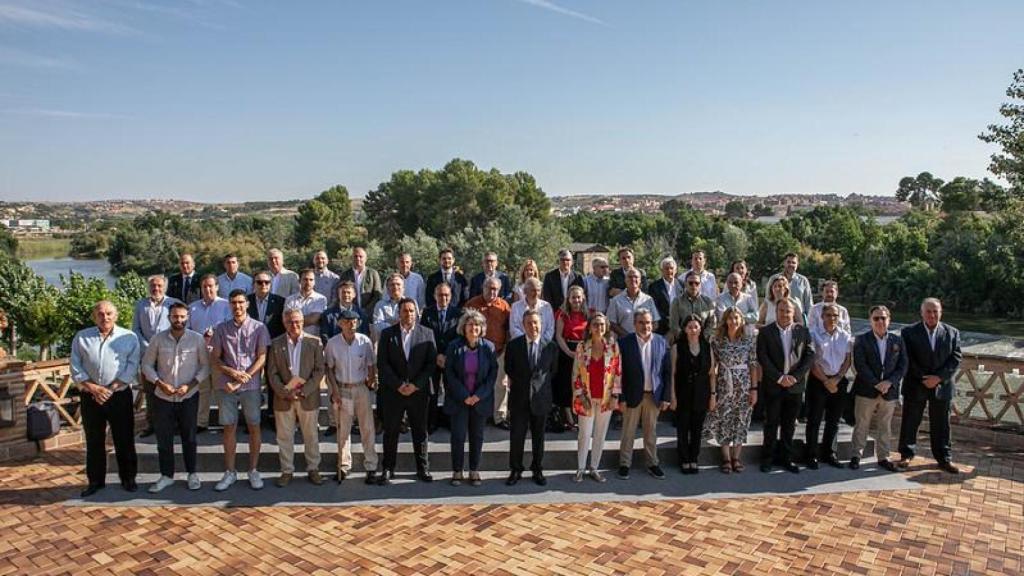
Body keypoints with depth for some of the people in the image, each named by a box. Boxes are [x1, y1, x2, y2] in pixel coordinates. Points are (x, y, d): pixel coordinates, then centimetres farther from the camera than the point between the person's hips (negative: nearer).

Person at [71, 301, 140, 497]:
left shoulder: (129, 337, 0)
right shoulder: (81, 338, 5)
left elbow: (131, 367, -6)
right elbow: (76, 368, 1)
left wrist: (111, 389, -13)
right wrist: (93, 388, -11)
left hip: (120, 396, -2)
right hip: (91, 397, 2)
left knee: (124, 440, 4)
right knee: (94, 441, 11)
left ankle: (128, 478, 17)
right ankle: (95, 480, 23)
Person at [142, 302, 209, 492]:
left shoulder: (197, 339, -6)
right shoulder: (158, 339, -3)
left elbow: (205, 366, -2)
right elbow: (147, 364, 3)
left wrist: (190, 385, -13)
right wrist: (160, 383, -11)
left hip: (189, 397, -1)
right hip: (163, 398, 1)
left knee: (189, 437, 10)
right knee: (163, 438, 8)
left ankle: (192, 474, 24)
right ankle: (166, 475, 22)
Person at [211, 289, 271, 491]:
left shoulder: (259, 328, 3)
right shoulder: (221, 328, 8)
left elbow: (262, 357, -2)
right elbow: (214, 359, 6)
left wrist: (245, 377, -13)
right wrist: (232, 372, -11)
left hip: (251, 385, -1)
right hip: (226, 386, 2)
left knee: (254, 427, 4)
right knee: (229, 428, 7)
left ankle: (254, 471, 14)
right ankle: (229, 472, 16)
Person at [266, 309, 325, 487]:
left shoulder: (315, 342, -2)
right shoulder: (276, 344, 2)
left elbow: (319, 371, -5)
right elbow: (272, 373, 0)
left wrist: (304, 391, -13)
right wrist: (285, 392, -12)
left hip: (308, 397, -1)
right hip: (283, 398, 1)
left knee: (311, 436, 9)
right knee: (284, 437, 8)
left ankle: (313, 469, 21)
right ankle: (286, 471, 21)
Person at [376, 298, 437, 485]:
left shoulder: (427, 333, 3)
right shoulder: (387, 334, 2)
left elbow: (431, 362, -1)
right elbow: (382, 364, -3)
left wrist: (415, 385, -11)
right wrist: (398, 385, -12)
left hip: (419, 391, 0)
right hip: (393, 391, 0)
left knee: (420, 431, 8)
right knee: (391, 432, 6)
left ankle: (422, 468, 20)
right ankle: (388, 469, 17)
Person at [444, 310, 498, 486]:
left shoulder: (488, 347, -1)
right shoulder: (454, 346, -3)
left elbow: (493, 373, -1)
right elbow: (449, 374, -4)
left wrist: (479, 395, -10)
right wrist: (464, 396, -12)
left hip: (480, 399, 1)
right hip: (458, 399, -1)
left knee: (477, 436, 8)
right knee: (458, 436, 2)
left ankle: (474, 471, 20)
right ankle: (457, 471, 14)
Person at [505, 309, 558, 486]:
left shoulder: (550, 347, -2)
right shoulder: (513, 345, -3)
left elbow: (553, 370, 7)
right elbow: (509, 370, 7)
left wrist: (540, 384, 4)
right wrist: (518, 384, 5)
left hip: (541, 398, 0)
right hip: (519, 398, 0)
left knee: (538, 437, 12)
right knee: (517, 436, 6)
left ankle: (537, 470, 25)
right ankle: (515, 470, 20)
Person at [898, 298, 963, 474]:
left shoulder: (952, 333, 4)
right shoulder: (909, 332, -3)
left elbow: (956, 359, -1)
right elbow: (907, 359, -6)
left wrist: (939, 377, -12)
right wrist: (923, 378, -13)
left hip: (942, 385, 1)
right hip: (916, 385, -1)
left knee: (941, 425, 9)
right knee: (910, 422, 8)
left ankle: (944, 459, 20)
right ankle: (907, 454, 22)